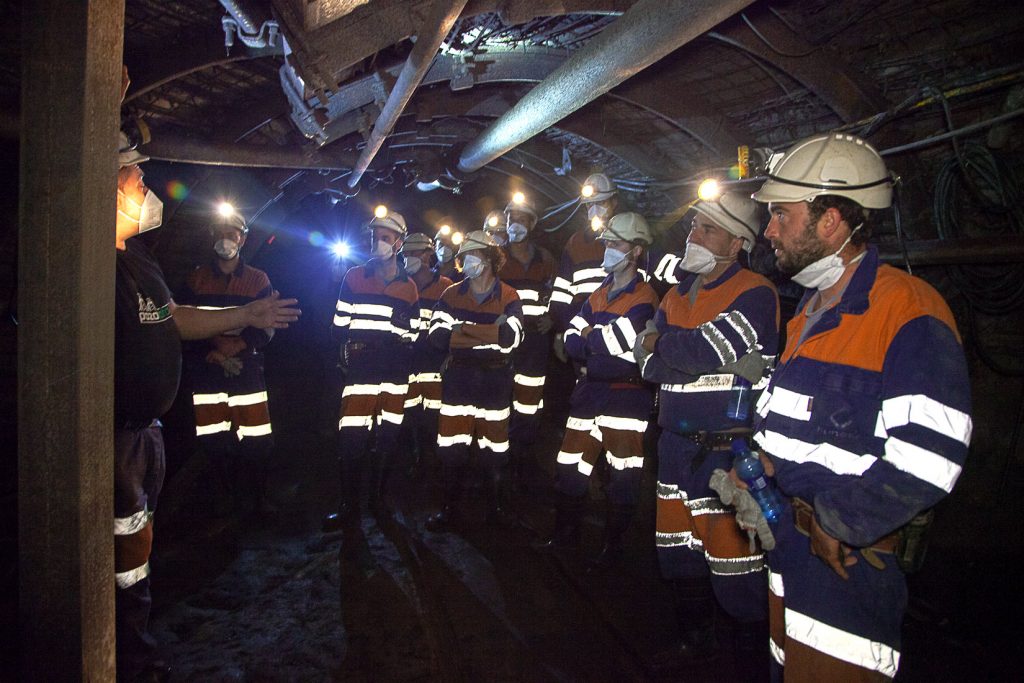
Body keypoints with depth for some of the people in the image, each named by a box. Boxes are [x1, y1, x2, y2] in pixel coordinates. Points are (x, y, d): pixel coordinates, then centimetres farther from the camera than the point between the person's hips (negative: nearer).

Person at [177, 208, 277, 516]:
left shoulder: (258, 280, 7)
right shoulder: (196, 278, 11)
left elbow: (266, 329, 0)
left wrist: (235, 346, -14)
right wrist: (215, 346, -11)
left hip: (248, 372, -1)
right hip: (207, 374, 1)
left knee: (255, 444, -3)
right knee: (215, 444, 2)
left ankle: (257, 501, 14)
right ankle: (228, 500, 19)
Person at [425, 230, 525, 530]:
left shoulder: (509, 297, -2)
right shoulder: (451, 295, 6)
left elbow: (510, 339, -18)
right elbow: (437, 336, -7)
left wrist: (461, 330, -17)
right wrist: (489, 333, -14)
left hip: (495, 380, -2)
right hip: (457, 378, 2)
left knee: (493, 446, 7)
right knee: (451, 447, 5)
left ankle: (497, 506, 24)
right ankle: (448, 507, 21)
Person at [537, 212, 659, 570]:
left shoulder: (644, 298, -9)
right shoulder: (598, 294, 15)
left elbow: (616, 340, -23)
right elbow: (572, 342, 8)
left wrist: (588, 334, -5)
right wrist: (603, 342, -10)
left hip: (625, 396, -7)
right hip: (589, 391, 7)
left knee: (622, 475, 3)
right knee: (570, 466, 13)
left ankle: (613, 544, 19)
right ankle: (565, 532, 32)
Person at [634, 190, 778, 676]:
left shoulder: (755, 295, -9)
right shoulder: (676, 297, 13)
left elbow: (705, 349, -25)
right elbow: (649, 365, 0)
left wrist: (662, 345, -8)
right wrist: (710, 359, -15)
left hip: (728, 450, -7)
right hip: (676, 447, 8)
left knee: (733, 559, -3)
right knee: (680, 552, 19)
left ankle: (755, 659, 18)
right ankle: (695, 640, 39)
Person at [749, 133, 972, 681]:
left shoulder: (909, 312, -19)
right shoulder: (809, 311, 11)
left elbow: (928, 458, -26)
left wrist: (835, 523, -20)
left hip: (851, 558, -8)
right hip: (786, 542, 9)